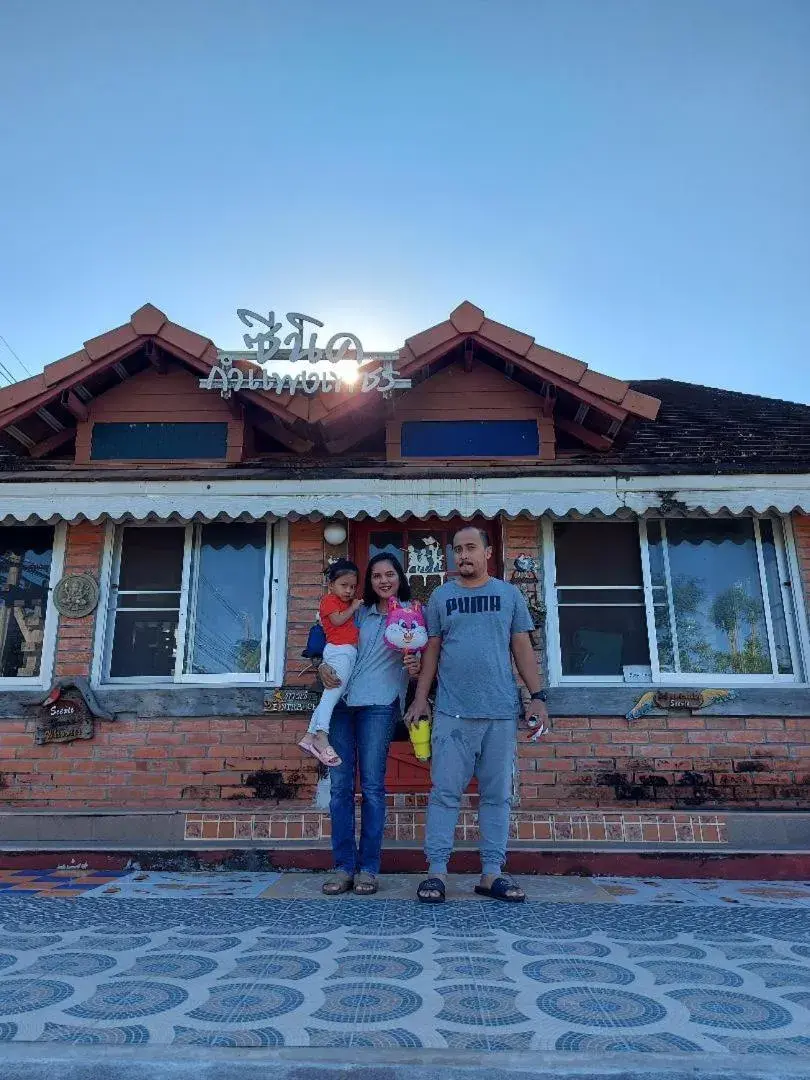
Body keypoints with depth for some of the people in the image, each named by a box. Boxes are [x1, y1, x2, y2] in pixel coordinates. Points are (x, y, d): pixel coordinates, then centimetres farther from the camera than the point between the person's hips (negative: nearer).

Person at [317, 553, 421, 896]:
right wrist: (323, 667, 1)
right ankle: (343, 866, 8)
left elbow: (419, 661, 7)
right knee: (340, 784, 1)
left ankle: (368, 868, 5)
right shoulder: (360, 613, 18)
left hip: (379, 704, -4)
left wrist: (416, 666, -16)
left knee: (372, 785, -4)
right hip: (342, 702, 4)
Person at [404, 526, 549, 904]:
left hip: (502, 712, 1)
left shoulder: (509, 594, 9)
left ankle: (491, 873, 15)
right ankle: (436, 871, 7)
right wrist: (420, 699, 3)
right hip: (452, 712, -1)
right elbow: (431, 651, 9)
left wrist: (537, 696, 1)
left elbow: (522, 648, 8)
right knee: (445, 793, 0)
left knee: (497, 795, 6)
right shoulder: (441, 596, 8)